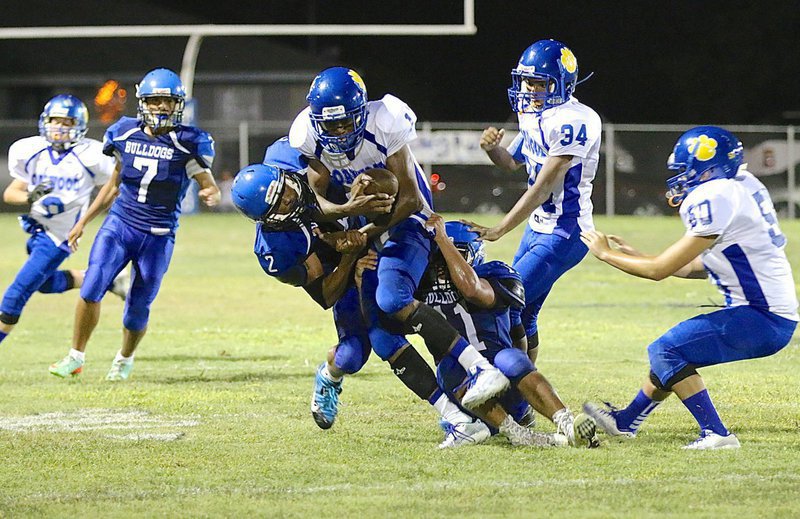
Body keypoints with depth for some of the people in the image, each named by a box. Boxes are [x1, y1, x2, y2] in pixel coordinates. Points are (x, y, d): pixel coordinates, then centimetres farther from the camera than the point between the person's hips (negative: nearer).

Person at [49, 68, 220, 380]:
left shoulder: (188, 143, -8)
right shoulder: (125, 135, 3)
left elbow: (208, 185, -7)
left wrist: (210, 194, -33)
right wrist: (83, 222, 17)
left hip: (158, 237, -2)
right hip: (119, 224, 2)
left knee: (138, 308, 3)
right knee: (92, 287, -15)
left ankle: (125, 360, 32)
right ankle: (76, 357, 1)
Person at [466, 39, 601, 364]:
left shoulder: (572, 121, -21)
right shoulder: (534, 116, 7)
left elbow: (543, 188, -24)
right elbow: (512, 163, 25)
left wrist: (498, 231, -23)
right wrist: (492, 148, 0)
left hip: (564, 234, -9)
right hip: (538, 228, 9)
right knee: (522, 313, 13)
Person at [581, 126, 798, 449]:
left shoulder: (715, 199, -18)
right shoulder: (739, 186, 11)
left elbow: (660, 269, -14)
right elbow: (700, 267, 18)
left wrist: (606, 254, 0)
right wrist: (635, 257, 19)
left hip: (763, 320, -10)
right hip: (771, 315, 10)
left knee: (666, 350, -12)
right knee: (674, 350, 21)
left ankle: (716, 434, -12)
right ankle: (627, 421, 36)